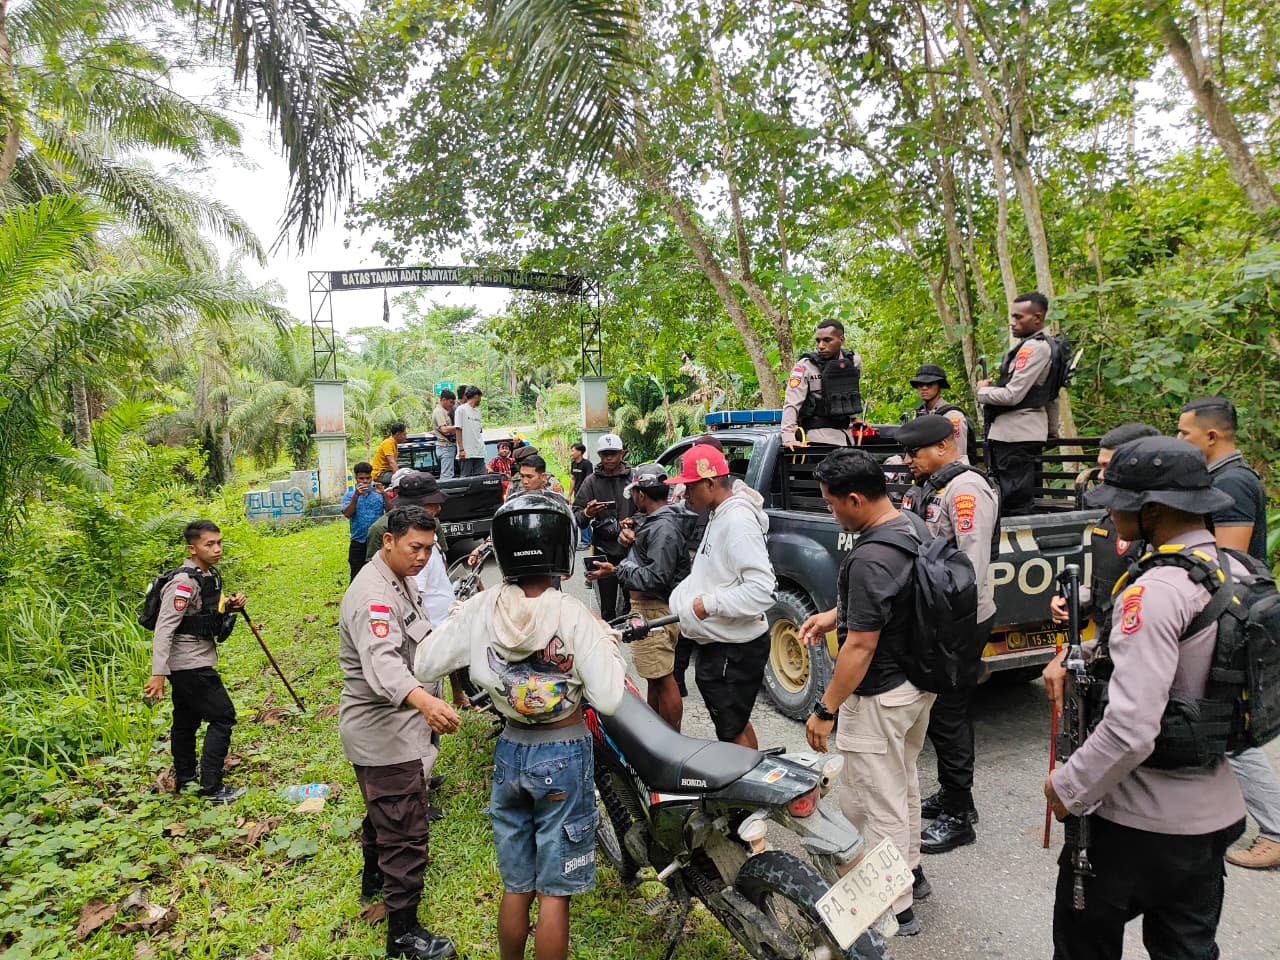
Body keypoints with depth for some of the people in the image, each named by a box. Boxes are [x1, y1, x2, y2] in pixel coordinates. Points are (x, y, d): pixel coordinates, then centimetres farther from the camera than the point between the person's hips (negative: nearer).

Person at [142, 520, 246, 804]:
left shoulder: (210, 575, 7)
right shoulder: (185, 582, -21)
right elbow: (164, 628, -25)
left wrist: (230, 605, 1)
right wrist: (158, 673, -30)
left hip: (192, 663, 9)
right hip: (190, 664, -9)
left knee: (187, 721, 19)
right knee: (223, 716, -6)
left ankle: (185, 780, 32)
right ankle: (212, 788, 1)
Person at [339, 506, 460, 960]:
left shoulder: (402, 581, 7)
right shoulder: (372, 594, -27)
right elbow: (383, 663, -44)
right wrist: (423, 700, -59)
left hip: (391, 726, 11)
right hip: (385, 732, -11)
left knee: (383, 810, 30)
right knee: (406, 832, -4)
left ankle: (375, 876, 52)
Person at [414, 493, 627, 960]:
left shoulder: (480, 610, -10)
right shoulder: (574, 615, -20)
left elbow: (424, 664, -1)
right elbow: (608, 700, -21)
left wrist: (457, 619, 11)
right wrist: (609, 644, -6)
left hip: (510, 754, 4)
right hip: (565, 757, -3)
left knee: (516, 888, 21)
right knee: (554, 893, 12)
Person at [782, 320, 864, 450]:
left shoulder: (854, 362, 6)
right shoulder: (804, 366, -9)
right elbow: (791, 404, -16)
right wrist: (788, 437, -26)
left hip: (845, 433, 6)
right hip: (819, 436, -6)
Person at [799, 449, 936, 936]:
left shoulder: (870, 560, -29)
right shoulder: (913, 528, 1)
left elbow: (862, 646, -27)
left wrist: (825, 710, -20)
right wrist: (835, 615, 11)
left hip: (879, 697, -10)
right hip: (919, 681, 10)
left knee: (874, 804, 6)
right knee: (903, 783, 27)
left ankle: (895, 910, 20)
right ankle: (910, 871, 45)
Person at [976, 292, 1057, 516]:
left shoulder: (1034, 348, -14)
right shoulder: (1044, 346, 18)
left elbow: (1012, 395, -20)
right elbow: (1052, 396, 26)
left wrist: (982, 391, -3)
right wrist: (1052, 429, 32)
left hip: (1016, 433, -11)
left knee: (1015, 505, -9)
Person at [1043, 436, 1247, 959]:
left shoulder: (1155, 592, -27)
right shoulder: (1239, 574, 1)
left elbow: (1130, 729, -31)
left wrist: (1068, 786, -16)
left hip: (1136, 820, -8)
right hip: (1212, 812, 8)